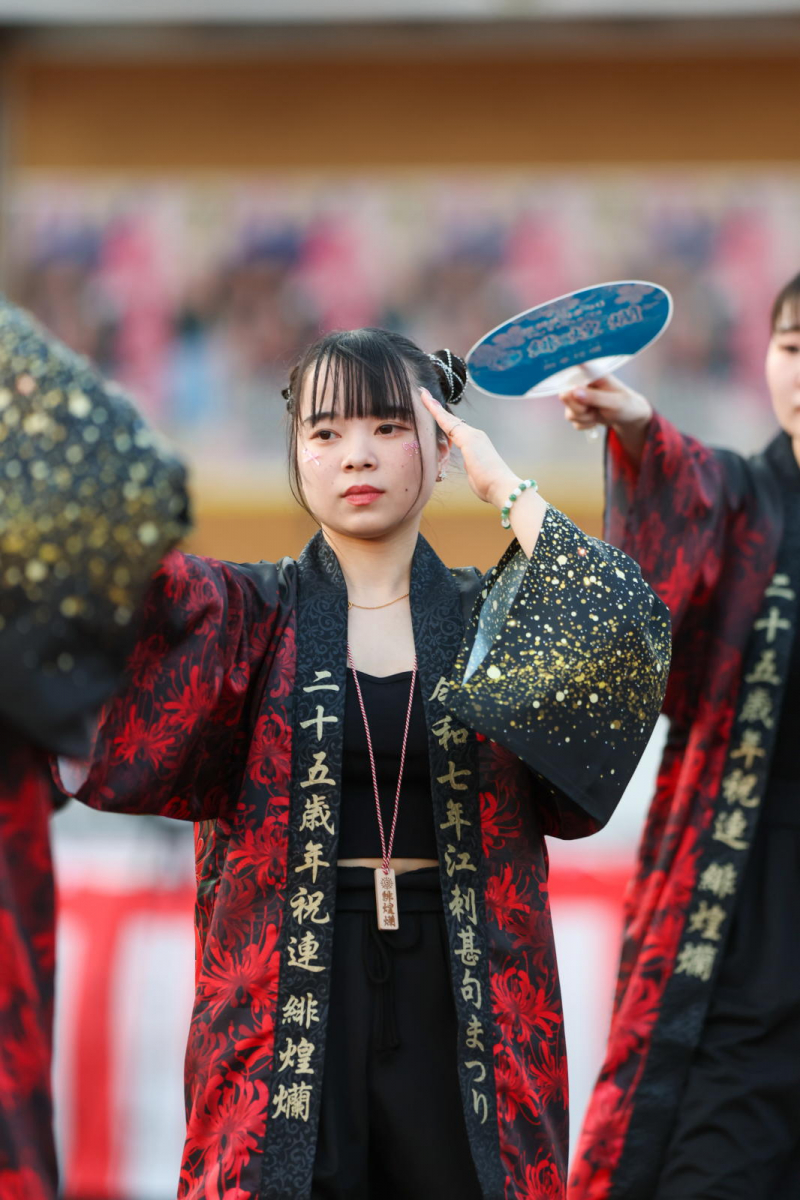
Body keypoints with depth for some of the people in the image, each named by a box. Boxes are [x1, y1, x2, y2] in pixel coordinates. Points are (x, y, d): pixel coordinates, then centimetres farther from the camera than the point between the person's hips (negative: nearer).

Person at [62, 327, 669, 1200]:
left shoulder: (493, 620, 10)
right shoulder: (248, 614, 8)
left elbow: (628, 623, -9)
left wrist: (503, 486, -4)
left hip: (460, 998, 1)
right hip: (288, 993, 0)